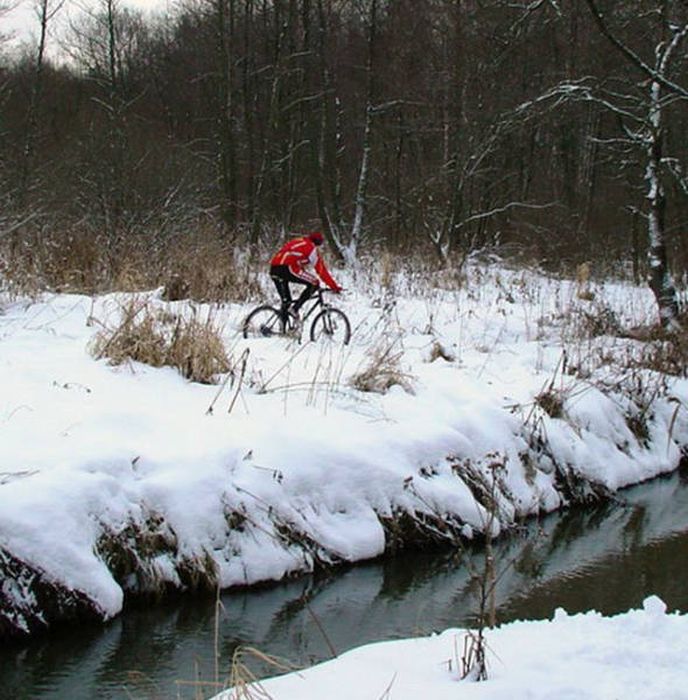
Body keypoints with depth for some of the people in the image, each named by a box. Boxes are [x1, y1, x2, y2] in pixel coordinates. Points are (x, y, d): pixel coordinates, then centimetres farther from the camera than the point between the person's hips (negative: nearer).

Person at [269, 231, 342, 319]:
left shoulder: (297, 243, 34)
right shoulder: (311, 247, 9)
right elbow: (321, 269, 5)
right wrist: (334, 286, 11)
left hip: (274, 269, 8)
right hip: (286, 268, -8)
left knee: (286, 302, 21)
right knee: (314, 283, 1)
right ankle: (295, 308, -6)